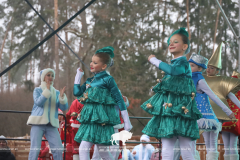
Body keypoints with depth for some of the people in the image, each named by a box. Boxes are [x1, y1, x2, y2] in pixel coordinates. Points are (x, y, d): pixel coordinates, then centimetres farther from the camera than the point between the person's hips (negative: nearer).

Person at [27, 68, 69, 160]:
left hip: (51, 125, 3)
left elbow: (64, 107, 5)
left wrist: (62, 96, -12)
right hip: (38, 123, -3)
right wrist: (47, 90, -15)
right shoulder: (37, 90, 9)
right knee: (35, 149, -13)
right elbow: (38, 102, -10)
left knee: (58, 149, -8)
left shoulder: (56, 93, 16)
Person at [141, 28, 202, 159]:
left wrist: (154, 60, -20)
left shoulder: (183, 63, -7)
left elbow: (172, 70, -30)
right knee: (166, 148, 4)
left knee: (185, 149, -6)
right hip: (167, 111, 8)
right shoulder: (173, 64, 19)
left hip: (181, 110, -8)